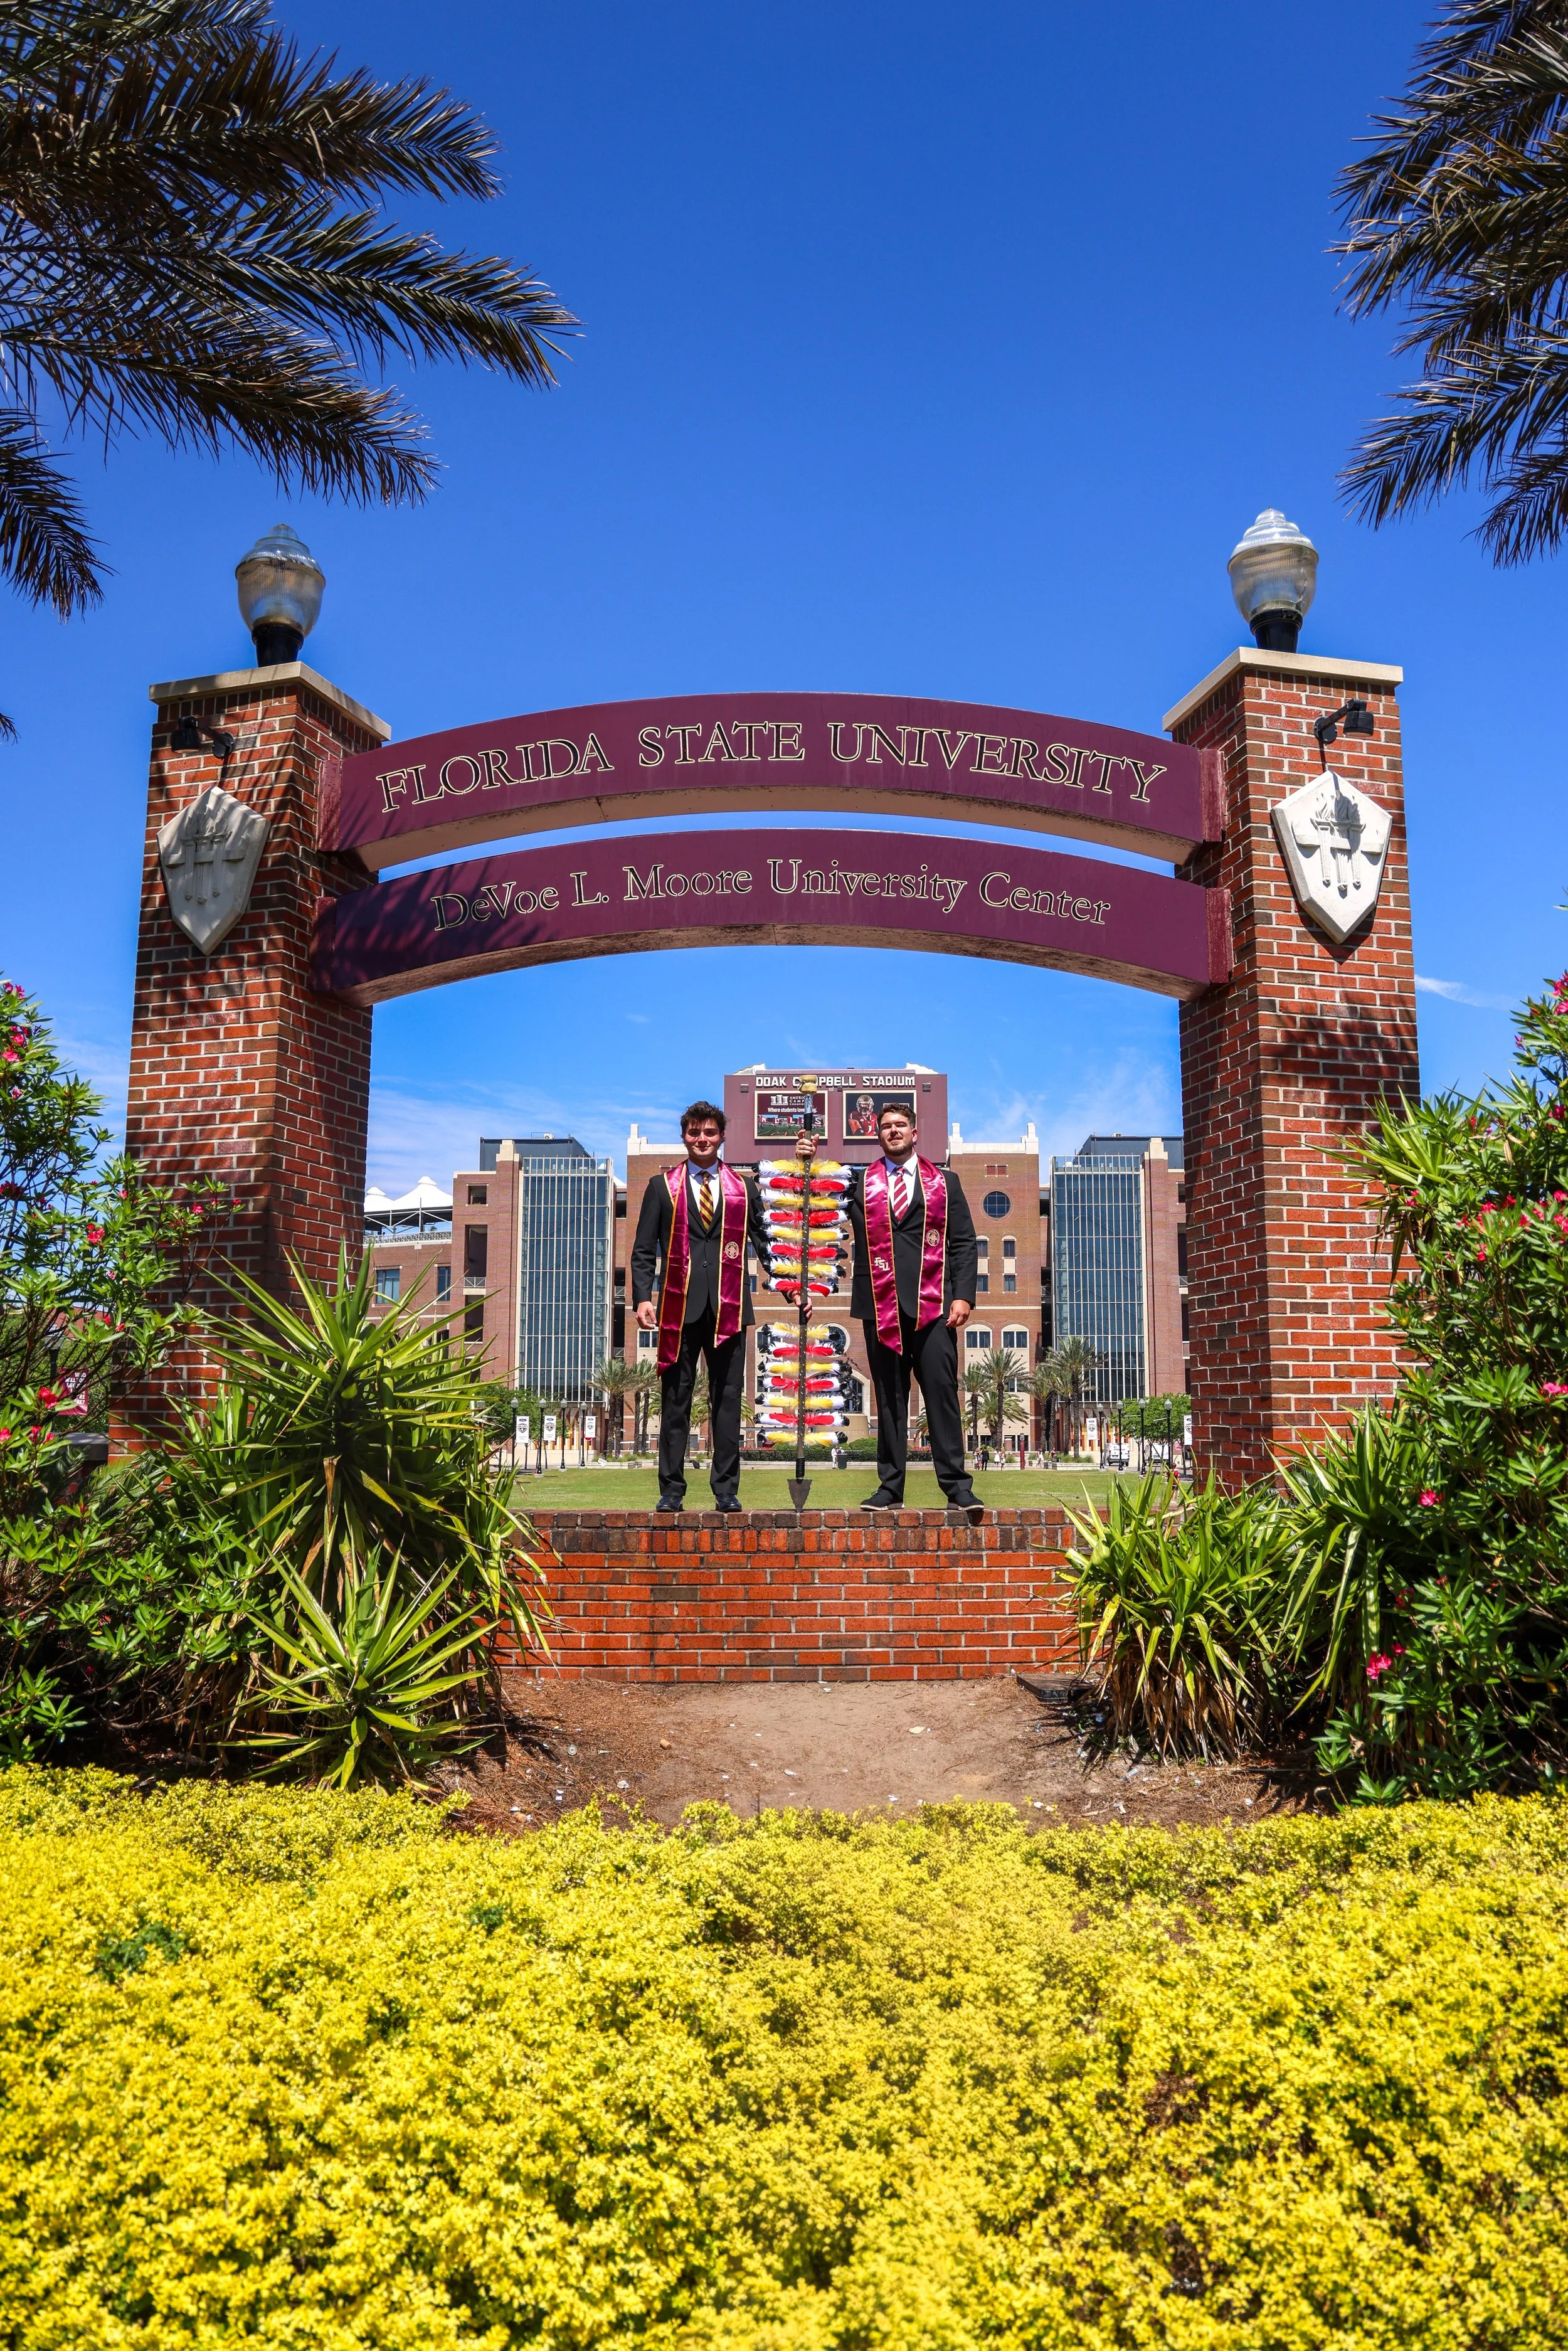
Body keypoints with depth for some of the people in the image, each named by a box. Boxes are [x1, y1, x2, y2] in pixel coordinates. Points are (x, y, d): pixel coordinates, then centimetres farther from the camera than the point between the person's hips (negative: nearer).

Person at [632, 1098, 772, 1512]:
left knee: (728, 1399, 3)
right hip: (680, 1306, -1)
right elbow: (643, 1250, 6)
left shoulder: (744, 1187, 13)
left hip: (728, 1307, 1)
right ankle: (672, 1490, 9)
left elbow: (764, 1242, 13)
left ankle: (726, 1489, 9)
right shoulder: (662, 1187, 10)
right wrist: (643, 1298, -6)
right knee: (675, 1400, 3)